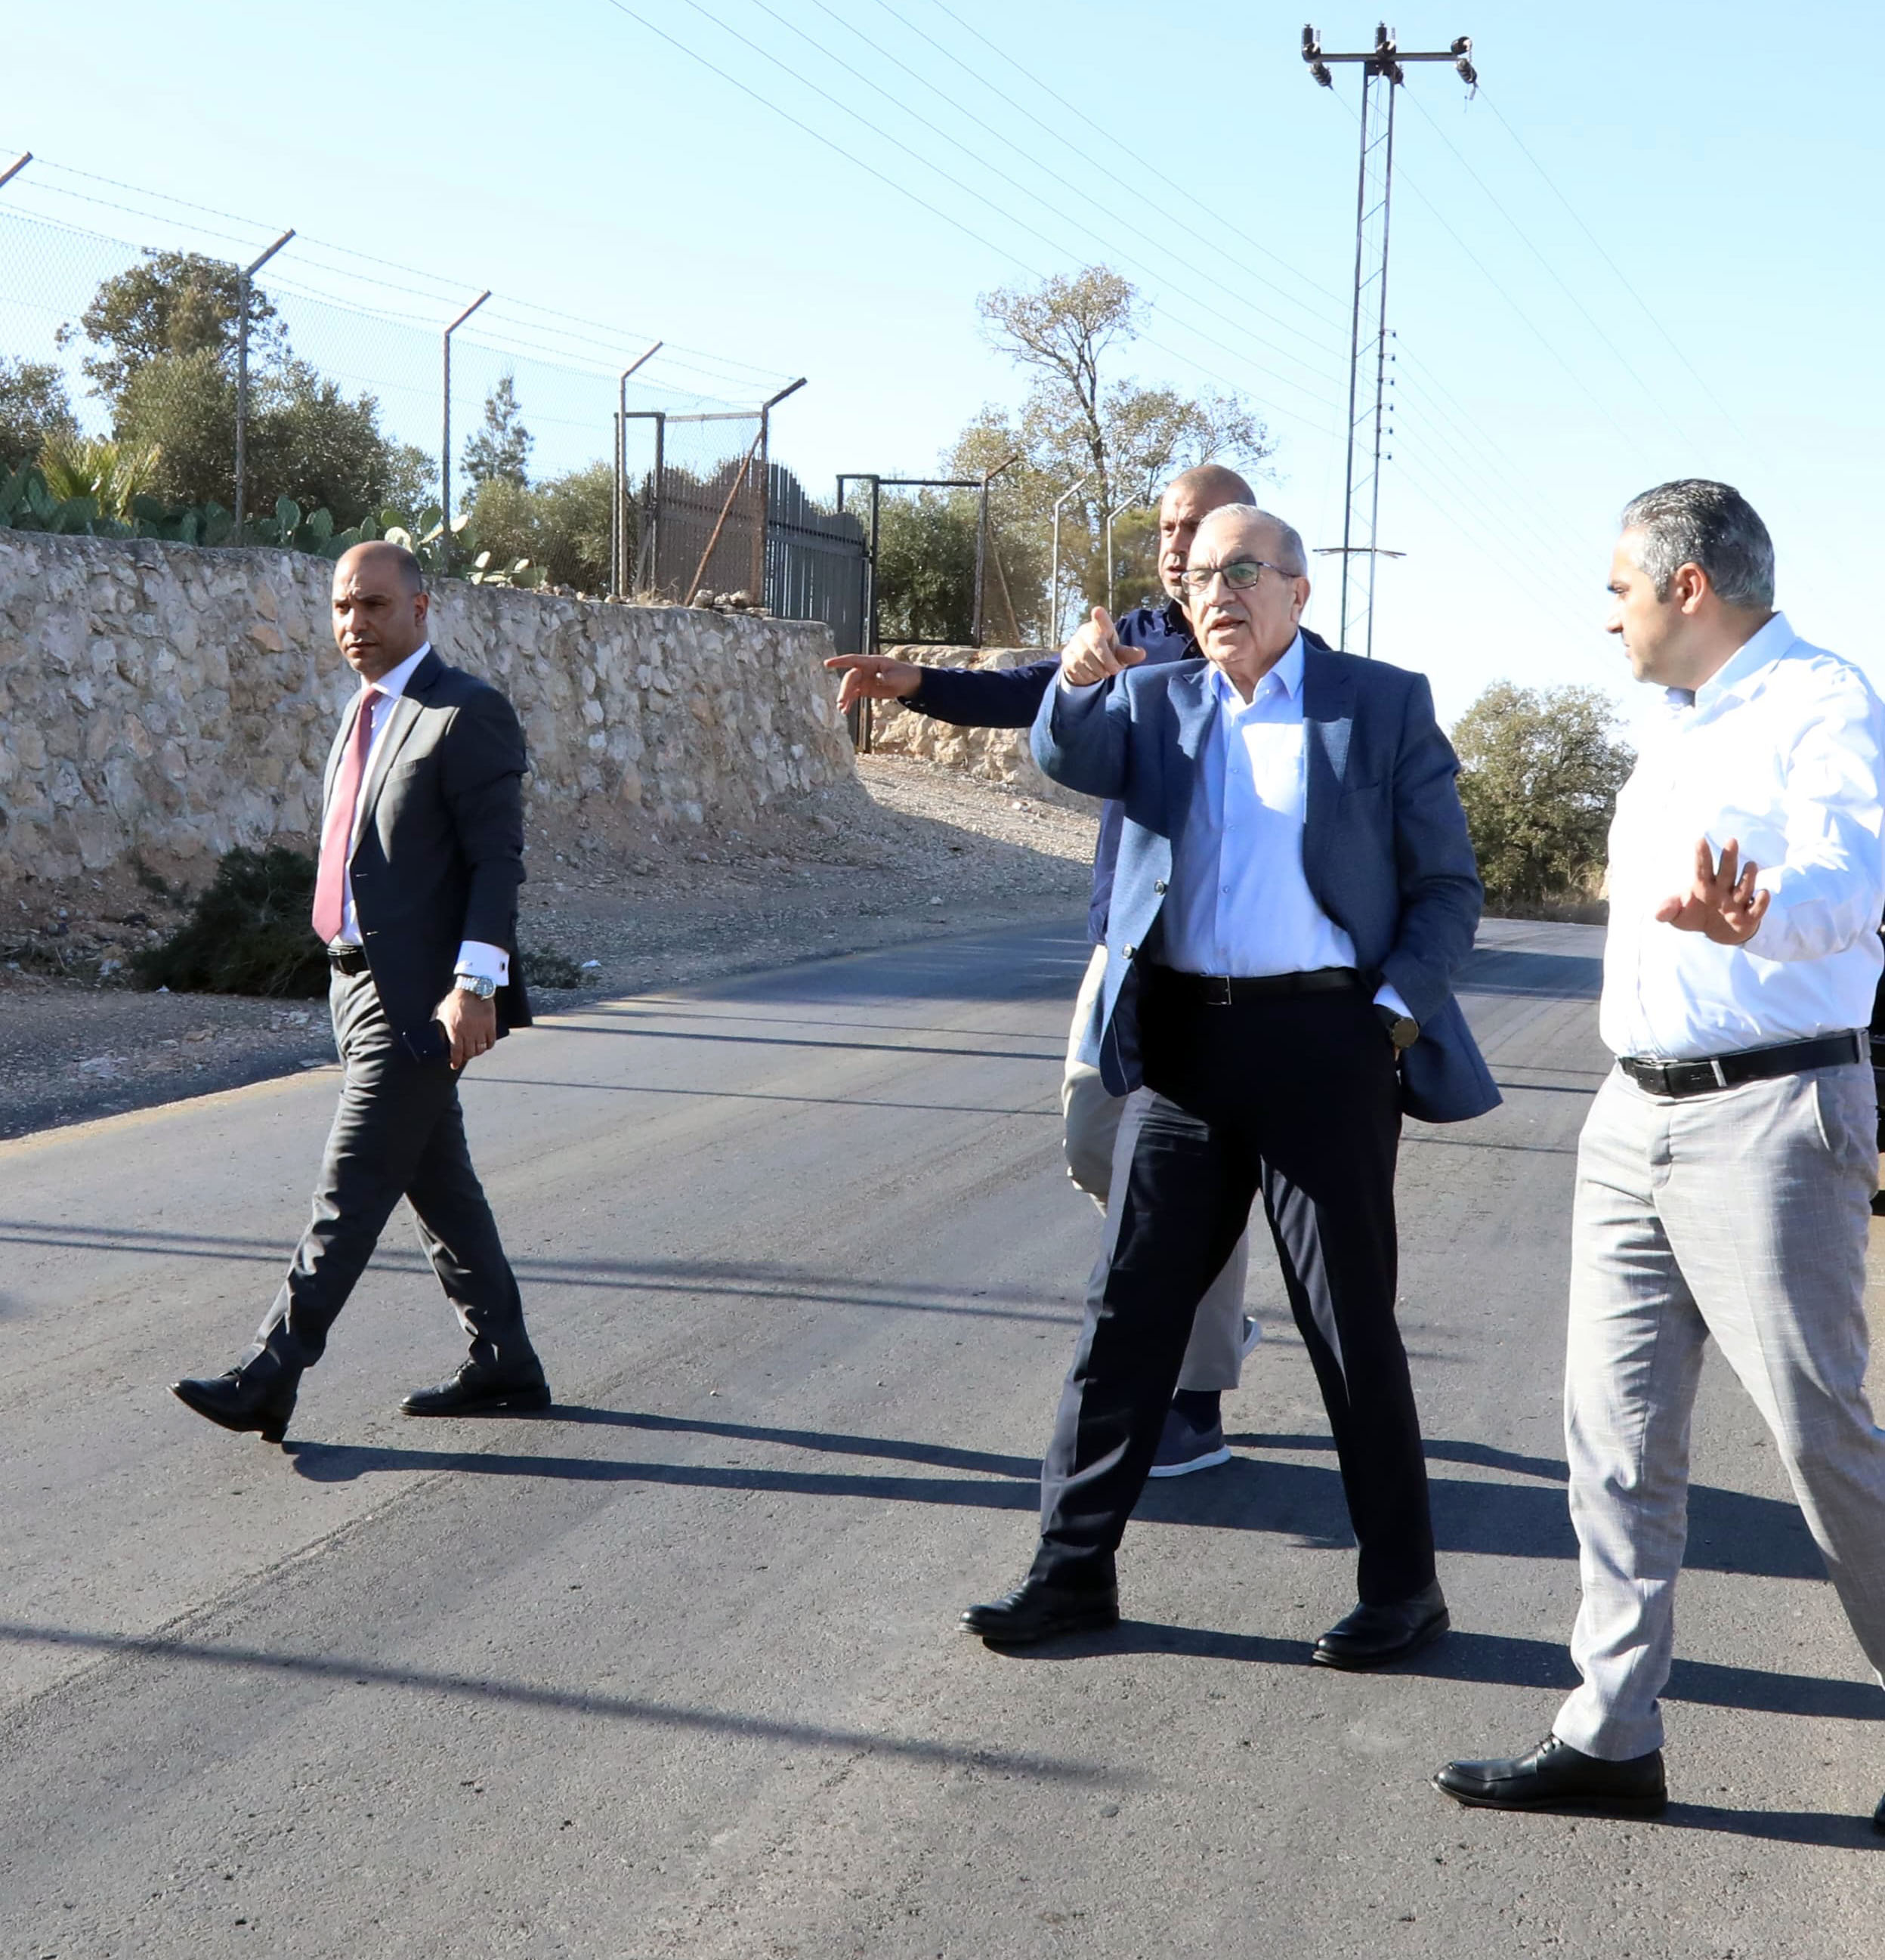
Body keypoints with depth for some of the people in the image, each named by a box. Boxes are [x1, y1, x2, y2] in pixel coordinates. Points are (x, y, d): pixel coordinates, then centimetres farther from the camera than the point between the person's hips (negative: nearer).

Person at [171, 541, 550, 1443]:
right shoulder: (365, 714, 16)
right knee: (438, 1184, 14)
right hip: (361, 982, 9)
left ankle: (266, 1379, -2)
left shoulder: (468, 714, -11)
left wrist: (475, 985, -23)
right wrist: (349, 969, 18)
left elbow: (498, 861, -16)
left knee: (350, 1191, -6)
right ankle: (503, 1366, 24)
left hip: (421, 996, -9)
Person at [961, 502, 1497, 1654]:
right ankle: (1075, 1568, 16)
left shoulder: (1385, 706, 2)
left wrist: (1392, 1014, -10)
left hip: (1323, 1041, -4)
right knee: (1130, 1306, 6)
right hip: (1187, 1041, 4)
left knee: (1351, 1321, 3)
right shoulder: (1161, 705, 12)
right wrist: (1082, 682, -27)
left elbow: (1449, 887, 1)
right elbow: (1071, 758, -8)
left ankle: (1404, 1588, 17)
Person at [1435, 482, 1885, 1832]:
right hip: (1637, 1118, 9)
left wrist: (1753, 913, -49)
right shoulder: (1676, 732, 18)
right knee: (1616, 1429, 6)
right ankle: (1613, 1738, 13)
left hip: (1768, 1119, -8)